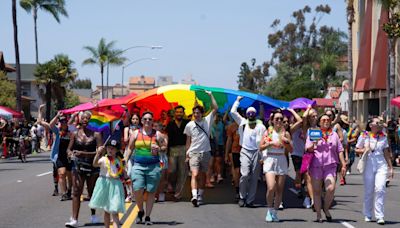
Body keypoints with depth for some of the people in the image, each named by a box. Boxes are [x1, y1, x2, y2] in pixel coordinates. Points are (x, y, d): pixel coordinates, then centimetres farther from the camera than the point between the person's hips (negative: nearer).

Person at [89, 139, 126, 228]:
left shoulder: (120, 161, 4)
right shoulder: (103, 159, -5)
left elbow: (124, 174, 16)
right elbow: (95, 164, -26)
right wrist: (98, 153, -35)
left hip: (115, 186, 0)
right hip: (104, 185, 0)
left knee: (114, 211, -8)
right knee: (106, 210, 12)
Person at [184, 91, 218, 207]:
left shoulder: (207, 121, 3)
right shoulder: (189, 125, 4)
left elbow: (215, 109, -3)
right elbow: (188, 140, 10)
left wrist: (210, 95, -7)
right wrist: (187, 154, 7)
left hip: (205, 152, 2)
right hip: (194, 153, -2)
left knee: (202, 174, 10)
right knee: (195, 174, -15)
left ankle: (200, 195, 22)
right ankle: (194, 196, -27)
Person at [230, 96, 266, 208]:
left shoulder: (261, 126, 7)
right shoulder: (242, 122, 11)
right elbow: (233, 112, 7)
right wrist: (237, 100, 11)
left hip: (257, 152, 0)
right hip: (245, 151, 0)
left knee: (254, 177, 1)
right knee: (245, 174, -15)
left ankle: (250, 200, 8)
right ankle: (242, 197, 1)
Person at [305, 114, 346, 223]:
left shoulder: (334, 135, 18)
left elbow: (340, 150, 18)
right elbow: (308, 149, 2)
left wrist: (343, 165, 11)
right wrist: (314, 143, -18)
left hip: (330, 165, 1)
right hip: (316, 165, -1)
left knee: (331, 189, -16)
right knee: (316, 191, 1)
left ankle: (326, 209, 9)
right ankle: (318, 215, 11)